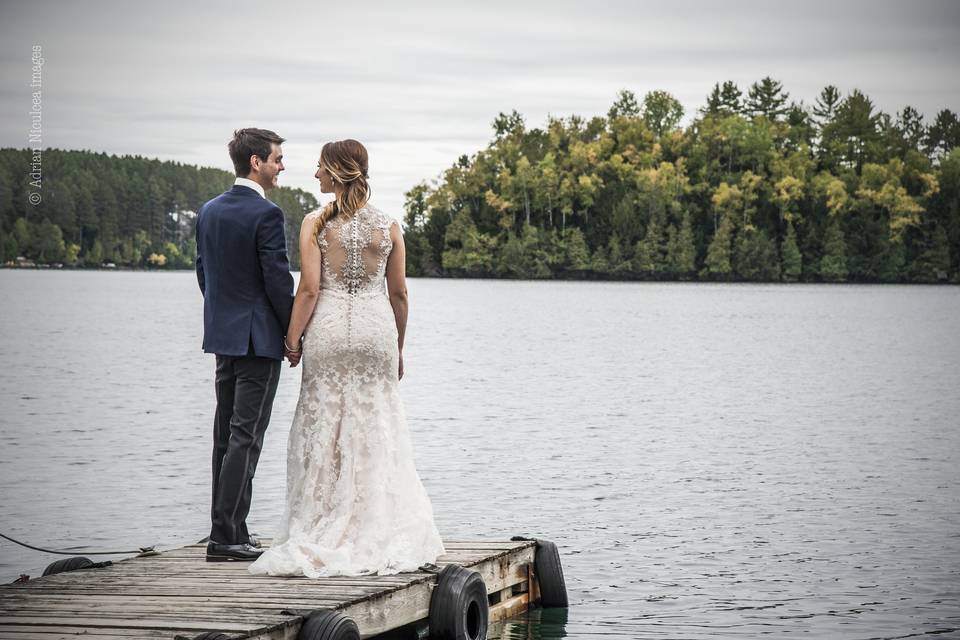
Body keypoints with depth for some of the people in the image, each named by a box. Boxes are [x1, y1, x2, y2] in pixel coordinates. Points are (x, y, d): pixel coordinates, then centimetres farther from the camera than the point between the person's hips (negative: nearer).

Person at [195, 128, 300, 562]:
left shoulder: (209, 212, 9)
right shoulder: (266, 215, -15)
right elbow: (278, 280, -16)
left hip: (222, 336, 8)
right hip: (259, 337, -8)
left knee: (226, 435, 12)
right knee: (246, 437, -6)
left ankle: (228, 530, 17)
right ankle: (226, 537, -8)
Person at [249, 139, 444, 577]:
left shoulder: (316, 224, -6)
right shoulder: (388, 226, 3)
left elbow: (309, 290, -9)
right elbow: (399, 293, 6)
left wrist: (293, 339, 1)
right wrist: (398, 345, 16)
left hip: (329, 328, -2)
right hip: (376, 327, 2)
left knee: (326, 431, 6)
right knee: (377, 431, 9)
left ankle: (328, 536, 5)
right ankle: (381, 534, 10)